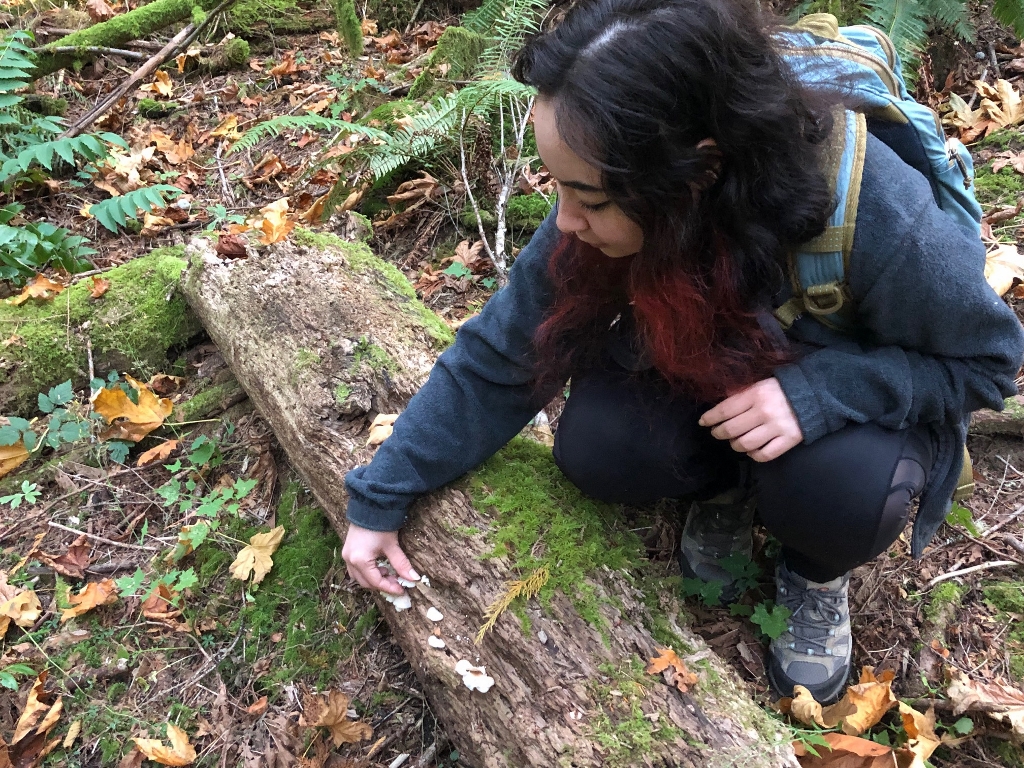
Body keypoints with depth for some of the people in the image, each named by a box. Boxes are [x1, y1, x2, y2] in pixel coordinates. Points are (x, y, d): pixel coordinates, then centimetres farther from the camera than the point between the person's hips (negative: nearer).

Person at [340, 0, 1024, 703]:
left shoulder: (880, 220, -38)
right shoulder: (603, 212, -26)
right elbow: (498, 359, -15)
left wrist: (820, 389, -38)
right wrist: (381, 498, -14)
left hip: (850, 399, -2)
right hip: (703, 376, 3)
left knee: (841, 489, -34)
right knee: (594, 448, -25)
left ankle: (818, 571, 3)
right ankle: (725, 488, 8)